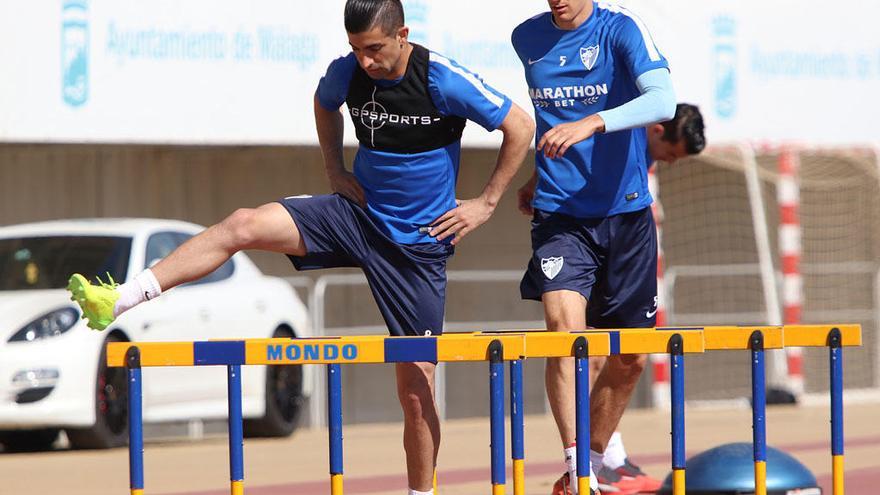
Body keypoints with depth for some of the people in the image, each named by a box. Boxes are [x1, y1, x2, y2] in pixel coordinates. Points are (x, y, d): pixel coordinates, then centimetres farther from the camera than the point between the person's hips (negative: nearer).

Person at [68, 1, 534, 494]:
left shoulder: (445, 80, -18)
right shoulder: (346, 72, -5)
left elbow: (521, 125, -9)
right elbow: (325, 105, 21)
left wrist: (486, 203, -6)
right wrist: (336, 170, 10)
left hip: (419, 241, -4)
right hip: (359, 212, 4)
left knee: (417, 384, -3)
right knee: (244, 225, -18)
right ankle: (119, 300, -25)